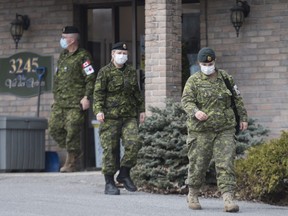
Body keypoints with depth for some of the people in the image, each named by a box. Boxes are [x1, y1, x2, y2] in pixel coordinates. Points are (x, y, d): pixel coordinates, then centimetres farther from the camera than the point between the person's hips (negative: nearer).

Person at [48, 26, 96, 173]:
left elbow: (91, 79, -10)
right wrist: (55, 96, 19)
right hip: (60, 102, 8)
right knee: (54, 128, 3)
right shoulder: (62, 56, 18)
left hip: (76, 102, -8)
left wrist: (87, 97, -17)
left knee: (72, 131, -8)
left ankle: (72, 163, 2)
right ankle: (74, 152, 20)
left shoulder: (83, 56, -6)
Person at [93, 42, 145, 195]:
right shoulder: (105, 72, 0)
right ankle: (109, 184, 4)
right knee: (110, 149, -3)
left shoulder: (131, 72, 15)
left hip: (129, 116, 4)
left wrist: (141, 109, 19)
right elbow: (98, 93, -6)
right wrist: (98, 110, -18)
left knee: (133, 144, -13)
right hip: (110, 116, -4)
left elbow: (137, 93, 24)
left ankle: (124, 174, 6)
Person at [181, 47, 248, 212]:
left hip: (225, 130, 2)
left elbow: (237, 99, 16)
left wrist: (243, 118, 13)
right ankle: (193, 195, 25)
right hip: (201, 130, -2)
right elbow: (186, 101, -12)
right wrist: (195, 112, -31)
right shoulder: (193, 81, -1)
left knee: (226, 163, -9)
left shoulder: (226, 78, 9)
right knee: (198, 164, 5)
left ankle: (228, 199, -14)